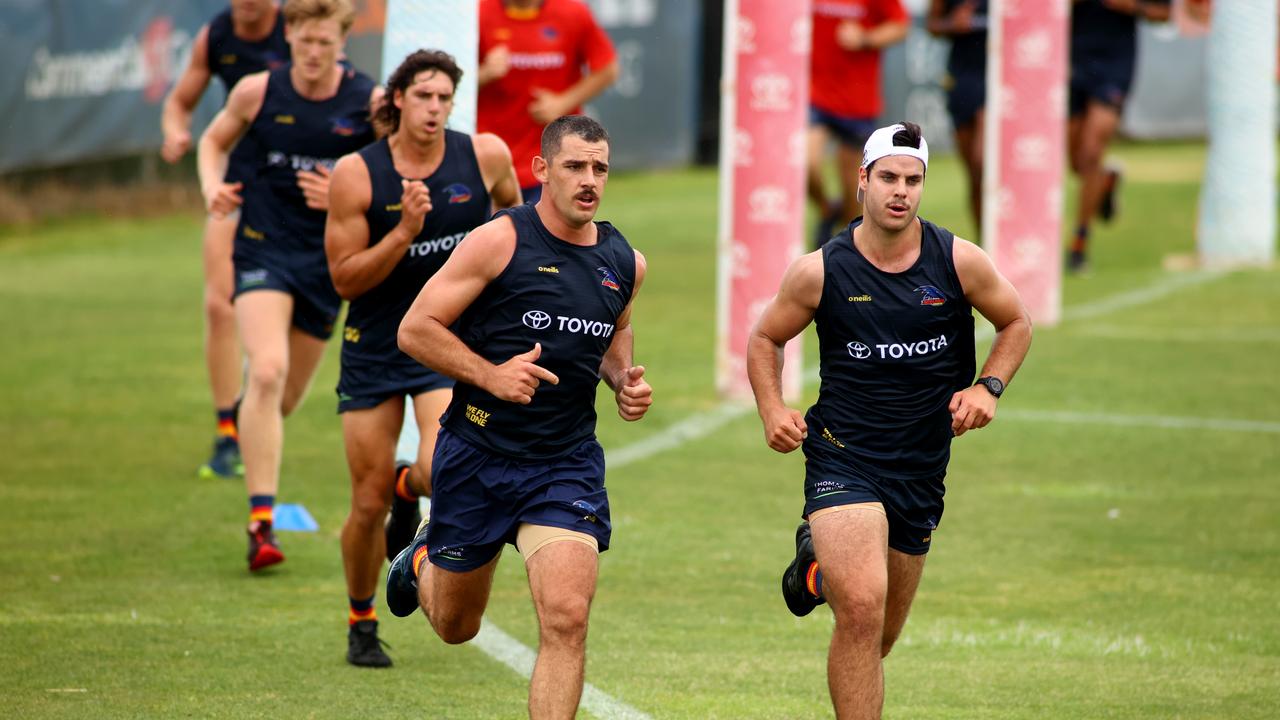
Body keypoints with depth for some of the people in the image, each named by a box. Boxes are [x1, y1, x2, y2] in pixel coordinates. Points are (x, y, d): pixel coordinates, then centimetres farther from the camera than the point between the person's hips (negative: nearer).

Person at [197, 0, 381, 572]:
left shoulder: (371, 102, -6)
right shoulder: (258, 92, -4)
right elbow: (215, 140, 15)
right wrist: (213, 185, -6)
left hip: (329, 259, 2)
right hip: (264, 248, -2)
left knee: (287, 395, 14)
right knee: (267, 370, -23)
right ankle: (261, 520, -24)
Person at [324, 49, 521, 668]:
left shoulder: (485, 156, -6)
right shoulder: (356, 174, -11)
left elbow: (514, 210, 17)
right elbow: (345, 279, -10)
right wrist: (405, 232, -22)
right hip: (375, 344, 0)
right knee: (369, 505, 2)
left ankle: (407, 489, 13)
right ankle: (361, 624, 25)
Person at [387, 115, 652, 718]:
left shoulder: (624, 262, 3)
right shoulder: (500, 240, -12)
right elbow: (415, 329, -11)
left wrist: (624, 379, 4)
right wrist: (492, 375, -21)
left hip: (567, 463, 2)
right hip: (477, 457, -2)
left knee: (566, 620, -17)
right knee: (456, 625, 17)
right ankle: (424, 561, 53)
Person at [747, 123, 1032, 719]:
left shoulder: (959, 262, -3)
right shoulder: (820, 272, -7)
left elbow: (1016, 323, 13)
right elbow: (765, 339, 9)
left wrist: (987, 387, -3)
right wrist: (772, 412, -6)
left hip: (922, 468, 4)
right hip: (843, 458, -4)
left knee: (880, 637, 15)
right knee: (863, 610, -25)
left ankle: (821, 566, 48)